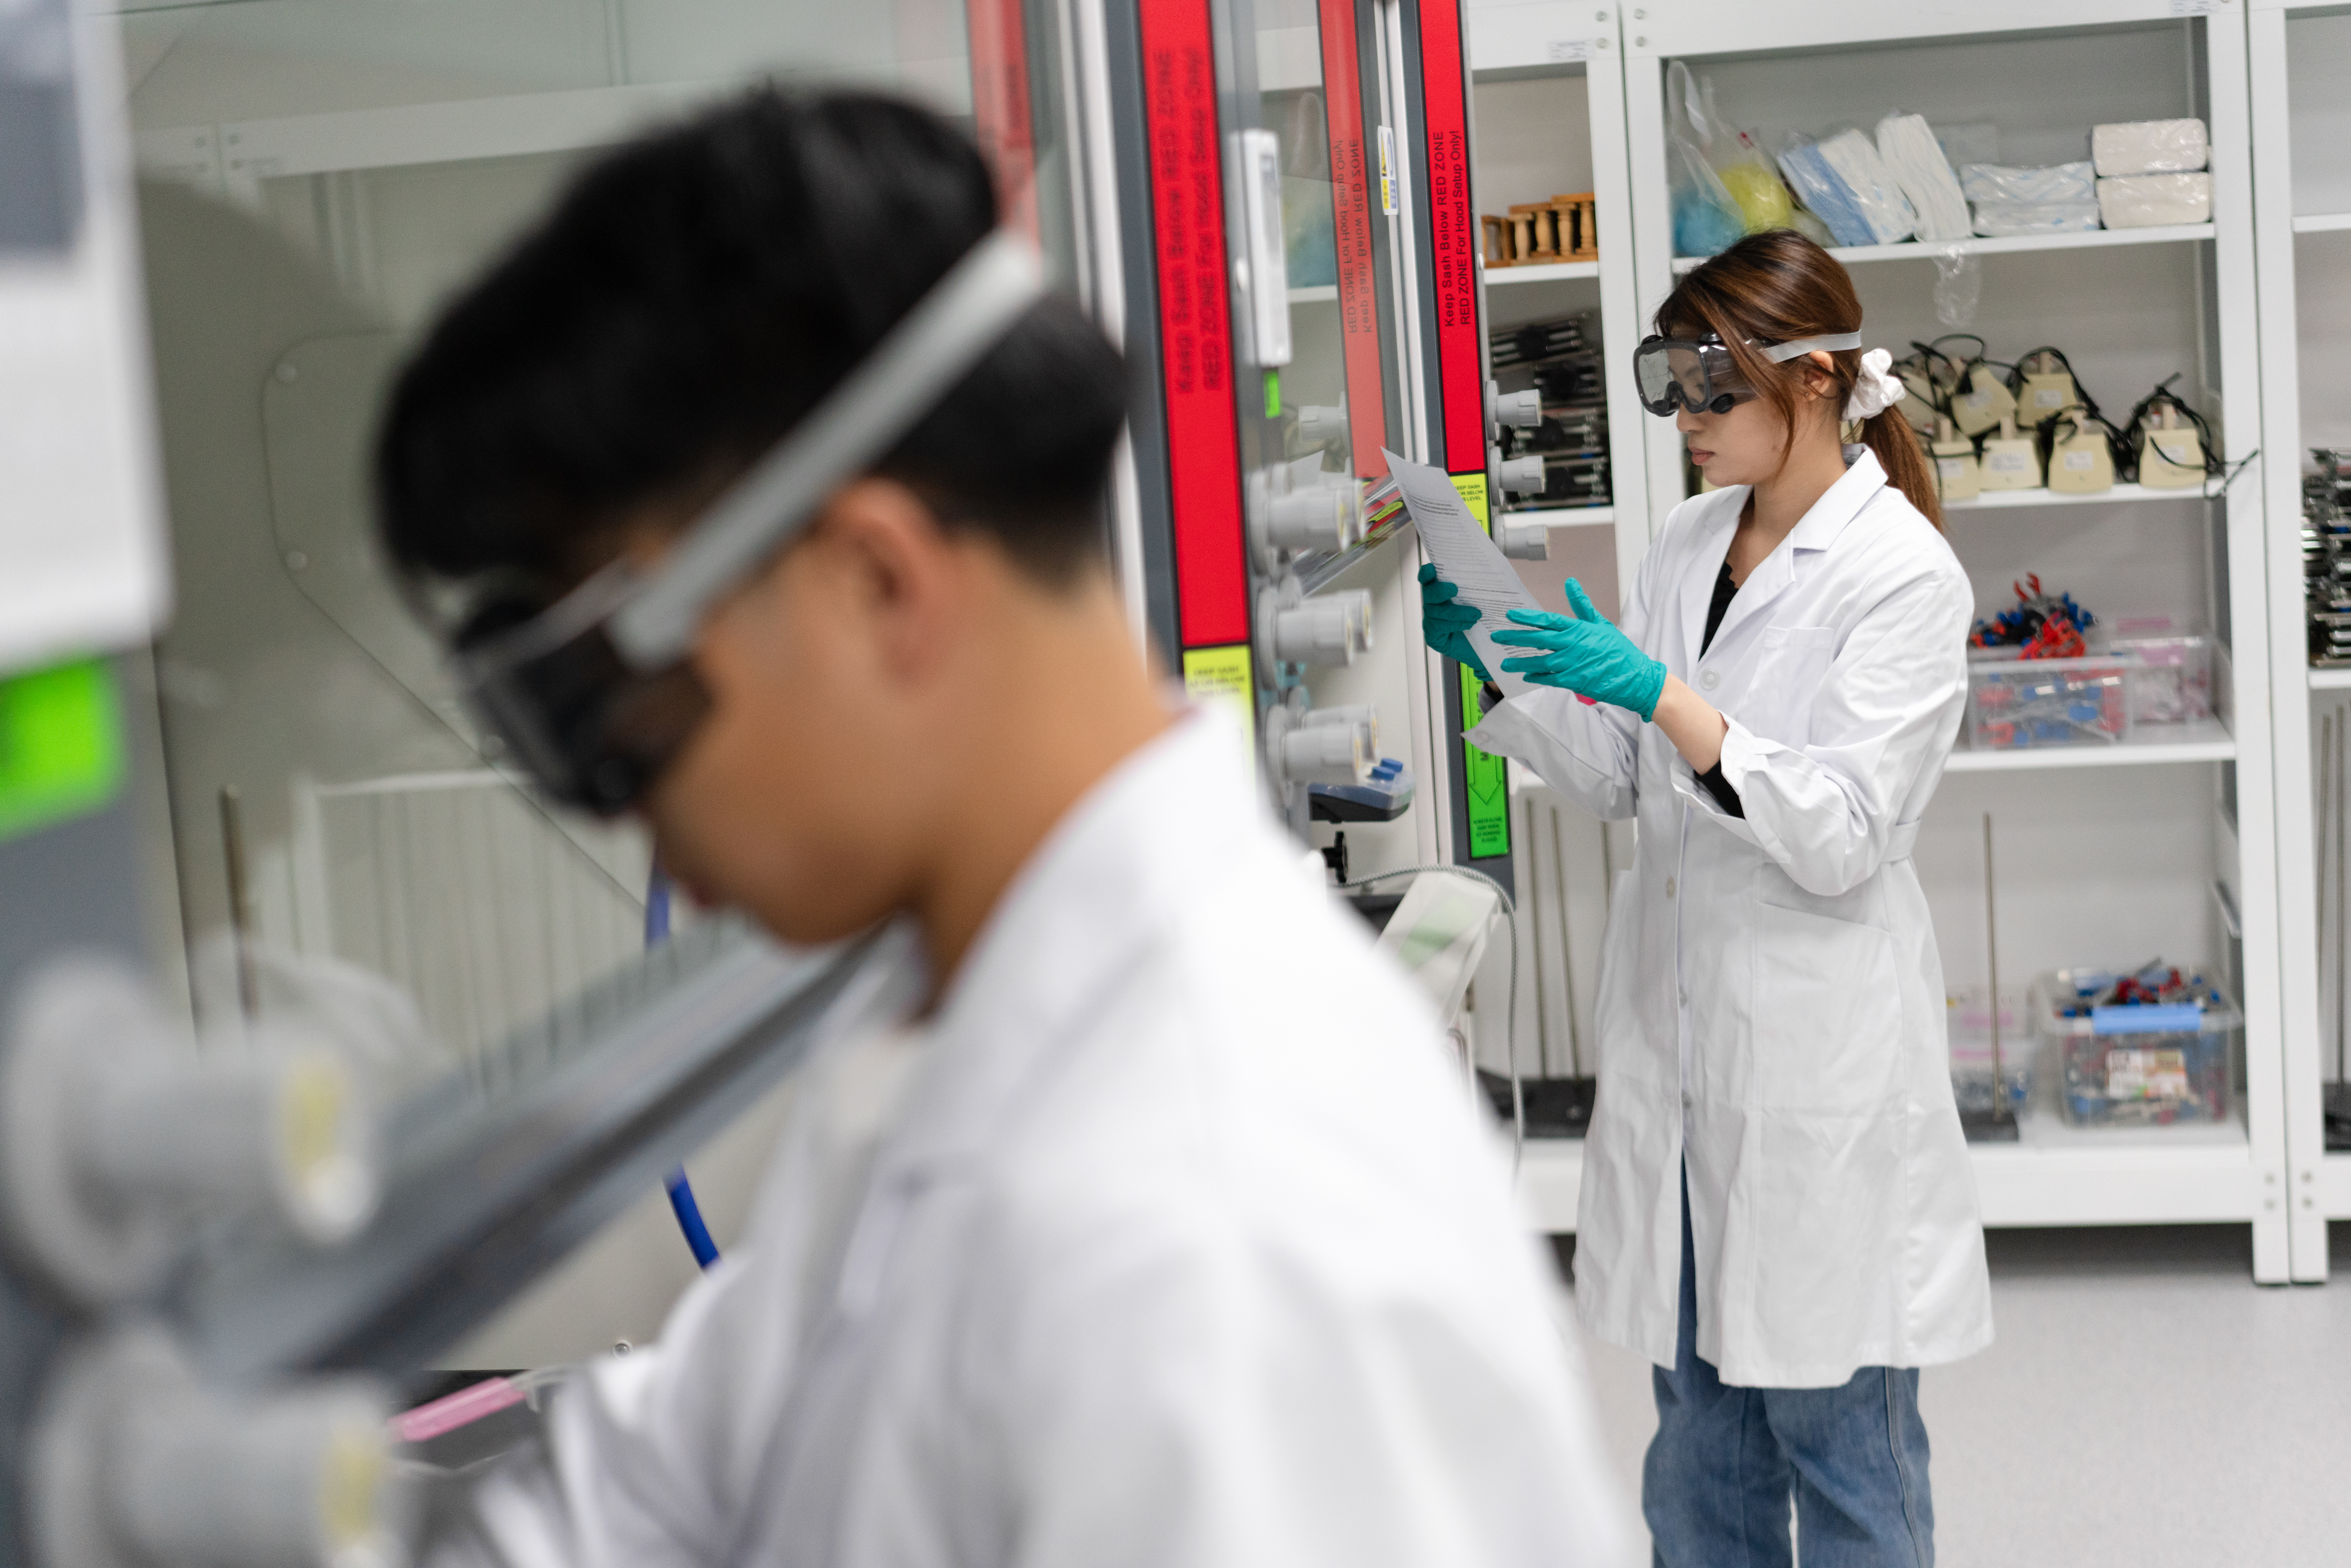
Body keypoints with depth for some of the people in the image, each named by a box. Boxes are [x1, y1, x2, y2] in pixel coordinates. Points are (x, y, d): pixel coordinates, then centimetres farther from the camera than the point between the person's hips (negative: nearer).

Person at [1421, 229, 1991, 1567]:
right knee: (1700, 1430, 15)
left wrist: (1661, 693, -25)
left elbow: (1843, 833, -18)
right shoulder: (1691, 544, 10)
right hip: (1678, 1027, 7)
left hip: (1818, 1042, -7)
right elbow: (1618, 779, 13)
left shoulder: (1904, 577, -11)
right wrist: (1496, 658, 0)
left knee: (1840, 1432, 4)